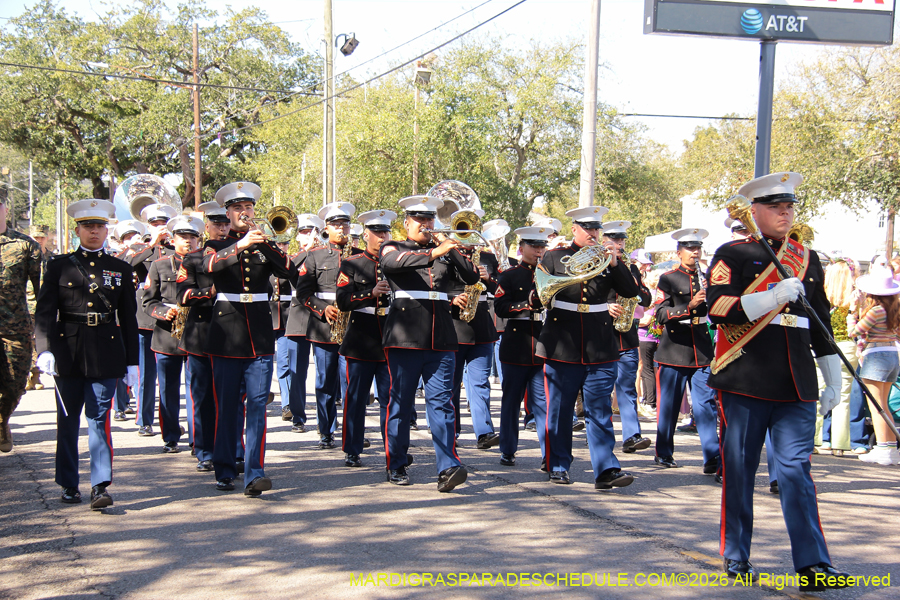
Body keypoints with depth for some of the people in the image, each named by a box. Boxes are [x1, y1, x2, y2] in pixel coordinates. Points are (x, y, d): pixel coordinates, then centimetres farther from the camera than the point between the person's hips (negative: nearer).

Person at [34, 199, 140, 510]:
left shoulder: (121, 269, 10)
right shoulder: (59, 266, 6)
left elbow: (128, 318, 10)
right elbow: (44, 312, 1)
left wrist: (132, 362, 7)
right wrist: (44, 349, -14)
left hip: (105, 353, 0)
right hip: (68, 352, 1)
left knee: (99, 419, -6)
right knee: (68, 421, 7)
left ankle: (100, 486, -6)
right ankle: (69, 486, 18)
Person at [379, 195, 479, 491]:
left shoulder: (445, 252, 19)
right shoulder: (393, 248, 7)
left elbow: (472, 277, 7)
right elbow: (392, 262, -18)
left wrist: (453, 250, -7)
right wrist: (433, 253, -28)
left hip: (440, 339, 3)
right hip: (405, 336, -3)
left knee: (441, 402, -5)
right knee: (400, 403, 3)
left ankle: (448, 467, -12)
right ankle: (396, 465, 15)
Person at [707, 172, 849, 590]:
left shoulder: (807, 260, 16)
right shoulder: (733, 255, 1)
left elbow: (821, 324, 20)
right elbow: (720, 309, -11)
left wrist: (834, 381, 17)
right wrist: (776, 296, -20)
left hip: (795, 384, 3)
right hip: (744, 381, -3)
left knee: (796, 469, -2)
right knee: (738, 471, 4)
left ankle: (813, 566, -3)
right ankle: (736, 559, 16)